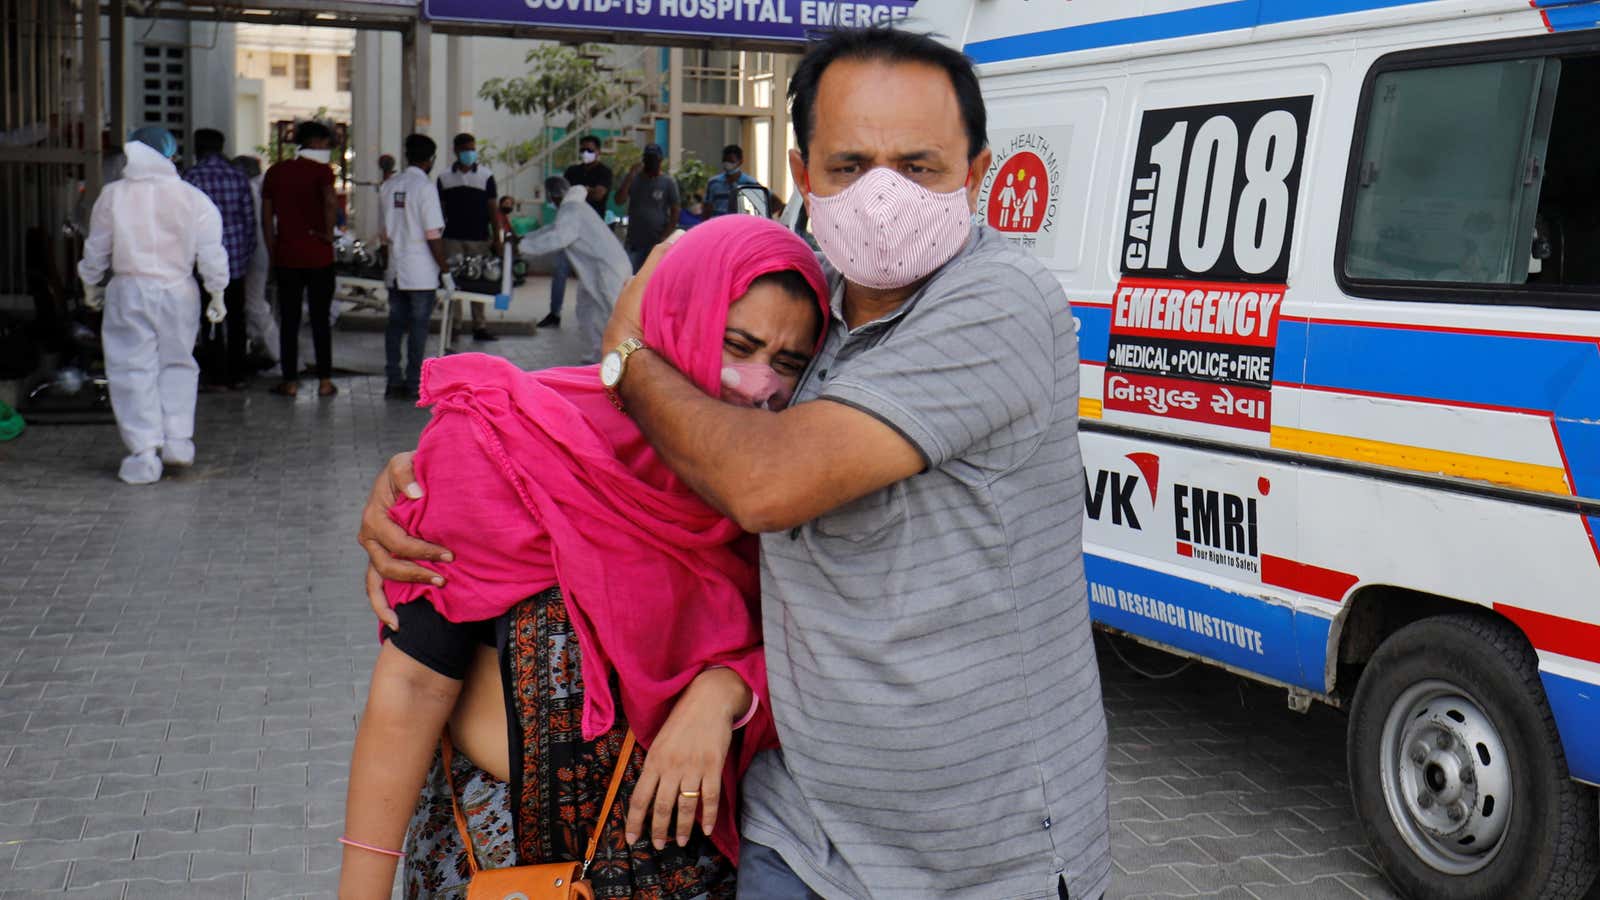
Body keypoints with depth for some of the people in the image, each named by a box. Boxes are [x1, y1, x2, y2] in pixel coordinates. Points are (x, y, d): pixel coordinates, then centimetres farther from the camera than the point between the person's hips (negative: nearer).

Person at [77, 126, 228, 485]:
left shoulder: (113, 195, -3)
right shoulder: (193, 197, -3)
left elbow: (96, 249, 5)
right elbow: (211, 253, -2)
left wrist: (90, 285, 20)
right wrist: (217, 294, 7)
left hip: (129, 292, -1)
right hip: (179, 292, 1)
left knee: (133, 369, 4)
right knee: (177, 364, 17)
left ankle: (144, 452, 1)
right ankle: (178, 439, 13)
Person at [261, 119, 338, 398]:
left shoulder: (275, 172, 7)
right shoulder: (321, 171, -7)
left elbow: (266, 218, 7)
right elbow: (329, 202, -27)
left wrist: (272, 255, 11)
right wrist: (328, 233, -12)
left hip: (285, 257, 3)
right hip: (318, 256, -3)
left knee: (288, 320, 8)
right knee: (321, 319, 6)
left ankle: (290, 382, 9)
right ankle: (325, 381, 8)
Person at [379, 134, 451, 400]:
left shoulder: (388, 186, 7)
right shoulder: (425, 188, -12)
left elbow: (383, 233, 13)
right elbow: (433, 236, -14)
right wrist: (445, 271, -9)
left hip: (395, 270, 6)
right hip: (422, 273, -5)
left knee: (395, 324, 11)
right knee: (418, 326, 1)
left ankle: (394, 381, 13)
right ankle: (413, 384, 4)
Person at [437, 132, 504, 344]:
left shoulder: (486, 175, 3)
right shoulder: (445, 178, 7)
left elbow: (493, 209, 3)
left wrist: (496, 239, -1)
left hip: (479, 239, -1)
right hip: (452, 238, 1)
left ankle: (479, 326, 8)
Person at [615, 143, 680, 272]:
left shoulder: (669, 182, -2)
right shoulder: (634, 178, 4)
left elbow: (675, 211, -2)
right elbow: (619, 200, -7)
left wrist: (665, 236, -10)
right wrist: (630, 176, -15)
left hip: (658, 242, -2)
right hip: (635, 241, 2)